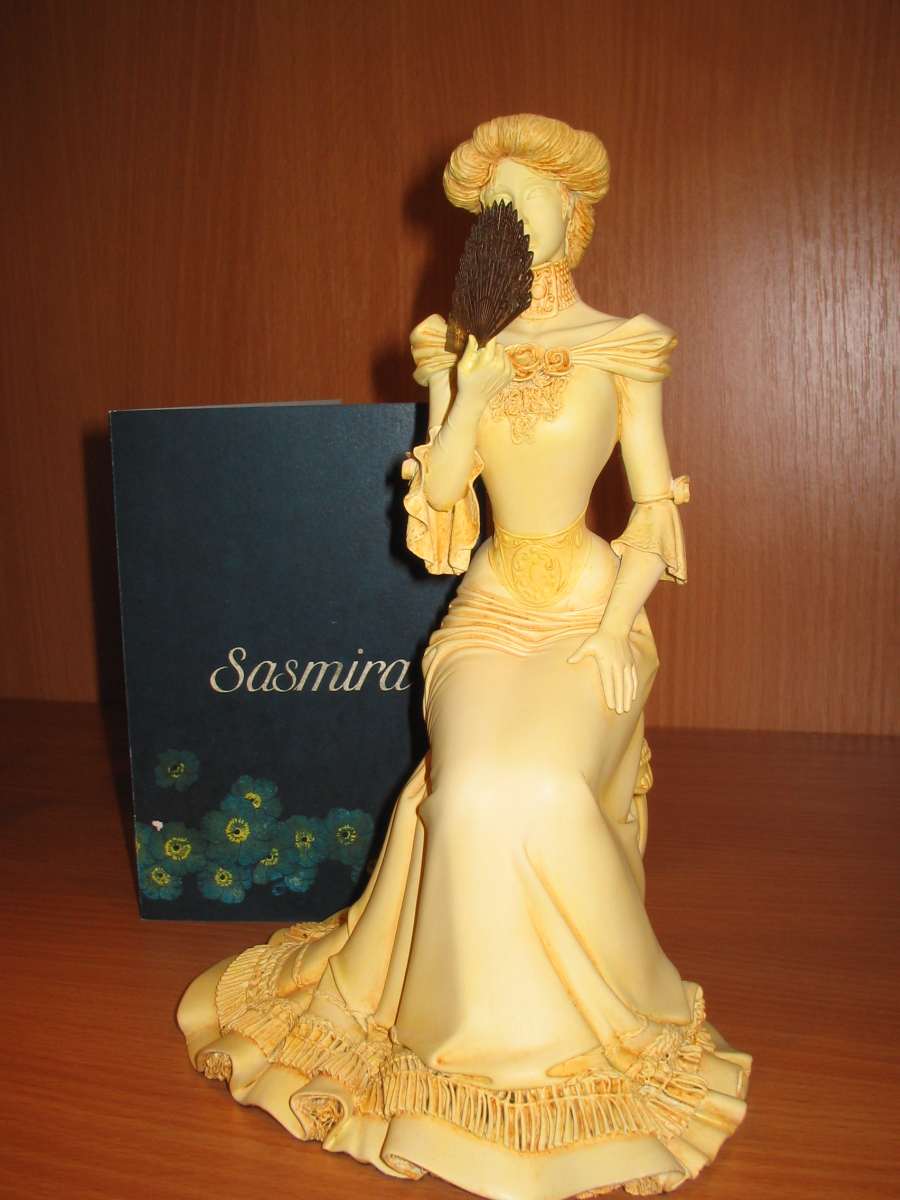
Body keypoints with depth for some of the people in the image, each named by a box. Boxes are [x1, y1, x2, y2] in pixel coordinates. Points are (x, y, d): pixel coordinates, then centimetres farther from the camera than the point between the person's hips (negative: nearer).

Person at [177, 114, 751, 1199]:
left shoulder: (623, 347, 2)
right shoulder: (463, 348, 11)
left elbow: (656, 511, 2)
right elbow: (437, 499, 4)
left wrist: (615, 626, -10)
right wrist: (465, 403, -11)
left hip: (592, 604, -2)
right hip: (492, 604, 3)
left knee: (543, 787, -28)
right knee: (478, 790, -25)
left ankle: (585, 1036, -3)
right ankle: (500, 1040, -3)